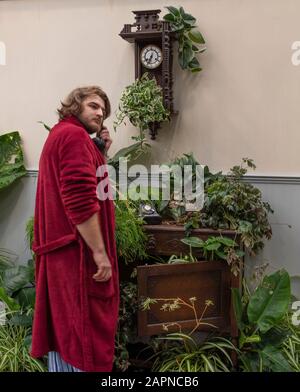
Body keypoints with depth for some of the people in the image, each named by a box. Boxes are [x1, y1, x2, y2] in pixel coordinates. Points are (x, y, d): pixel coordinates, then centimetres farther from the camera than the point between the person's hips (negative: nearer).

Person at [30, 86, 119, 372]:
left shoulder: (60, 135, 22)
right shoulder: (74, 134, -11)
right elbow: (80, 200, -22)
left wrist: (101, 153, 12)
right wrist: (100, 252, -21)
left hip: (63, 250, 10)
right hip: (78, 251, -10)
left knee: (66, 328, 15)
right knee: (84, 330, -6)